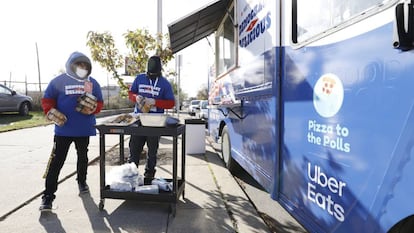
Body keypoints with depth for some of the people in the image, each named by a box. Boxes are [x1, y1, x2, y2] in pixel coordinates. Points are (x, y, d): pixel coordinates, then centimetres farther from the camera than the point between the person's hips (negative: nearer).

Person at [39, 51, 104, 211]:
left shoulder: (93, 83, 3)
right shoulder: (58, 81, -4)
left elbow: (99, 106, 1)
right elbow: (47, 101, 0)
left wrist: (91, 106, -19)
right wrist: (53, 114, -15)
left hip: (84, 129, 3)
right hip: (63, 130, -3)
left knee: (82, 156, 20)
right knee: (56, 161, -3)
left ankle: (81, 180, 43)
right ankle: (48, 196, 5)